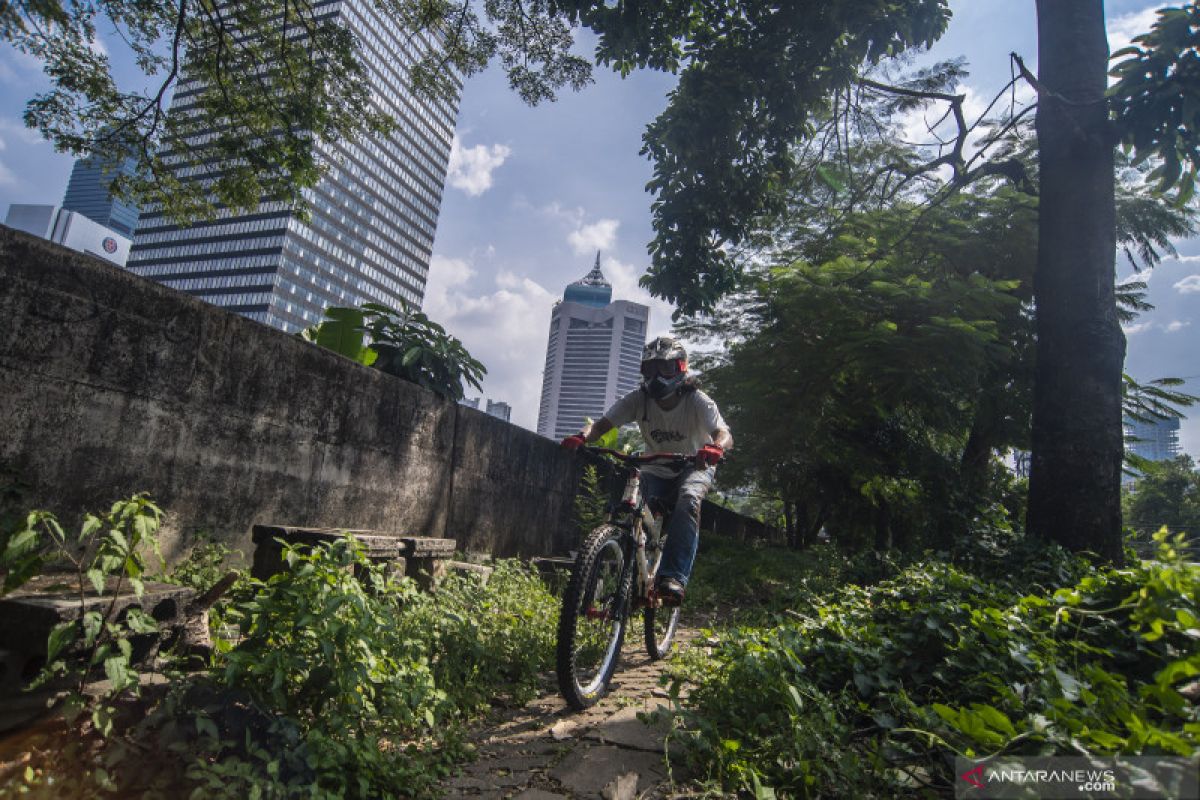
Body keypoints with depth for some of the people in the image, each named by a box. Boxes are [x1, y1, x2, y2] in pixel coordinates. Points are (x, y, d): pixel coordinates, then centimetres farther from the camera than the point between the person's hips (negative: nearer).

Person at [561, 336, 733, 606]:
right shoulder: (639, 399, -18)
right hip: (657, 470, 3)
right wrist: (581, 437, -48)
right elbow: (603, 423, -26)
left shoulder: (697, 401, -23)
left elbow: (724, 434, -36)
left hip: (694, 467, -3)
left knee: (687, 501, -34)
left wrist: (715, 447, -61)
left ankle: (674, 578, -34)